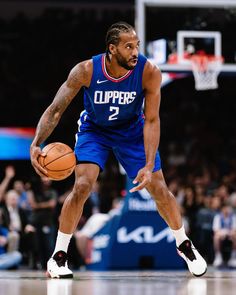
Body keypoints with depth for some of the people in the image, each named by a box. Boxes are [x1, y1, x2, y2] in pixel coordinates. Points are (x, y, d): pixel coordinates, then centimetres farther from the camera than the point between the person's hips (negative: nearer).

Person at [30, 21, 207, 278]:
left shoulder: (149, 72, -29)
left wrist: (149, 166, -32)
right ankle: (59, 255, -5)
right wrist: (35, 144, -40)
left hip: (132, 130, 1)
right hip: (94, 129, -1)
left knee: (159, 189, 0)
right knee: (82, 186, -20)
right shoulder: (86, 71, -30)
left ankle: (184, 245, 26)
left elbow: (151, 121, -23)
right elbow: (55, 110, -25)